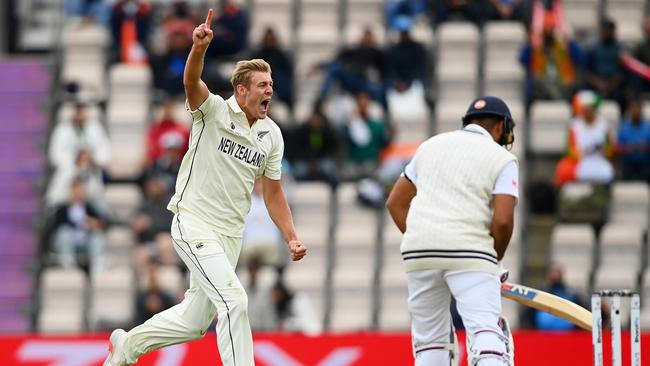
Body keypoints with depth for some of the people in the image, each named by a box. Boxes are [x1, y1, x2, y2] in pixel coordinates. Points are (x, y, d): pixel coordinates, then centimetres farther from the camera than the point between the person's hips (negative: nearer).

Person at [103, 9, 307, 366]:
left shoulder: (271, 135, 6)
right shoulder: (215, 111, -10)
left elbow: (273, 193, 14)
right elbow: (192, 82, -31)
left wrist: (291, 238, 4)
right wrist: (199, 49, -51)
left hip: (230, 233, 7)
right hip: (193, 223, -7)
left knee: (193, 323, 12)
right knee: (233, 300, -22)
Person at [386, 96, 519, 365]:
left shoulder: (431, 145, 21)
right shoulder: (502, 159, 6)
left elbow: (396, 202, 20)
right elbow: (503, 220, -6)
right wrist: (495, 259, 10)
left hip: (418, 251, 4)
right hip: (469, 250, -4)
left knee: (429, 338, 11)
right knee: (485, 329, -13)